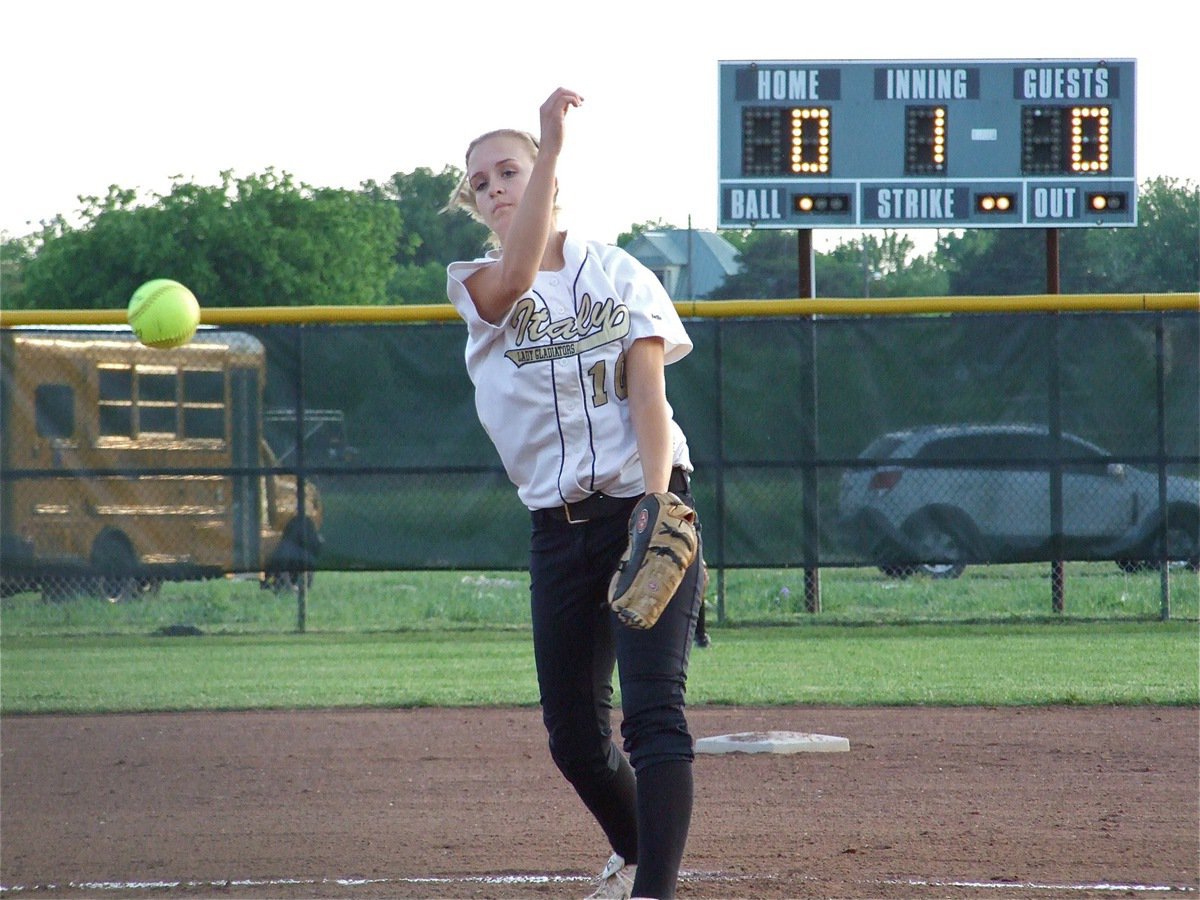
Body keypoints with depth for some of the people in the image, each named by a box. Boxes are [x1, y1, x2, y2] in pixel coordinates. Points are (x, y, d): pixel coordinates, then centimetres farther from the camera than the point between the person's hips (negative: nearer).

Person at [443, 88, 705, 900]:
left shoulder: (622, 277, 5)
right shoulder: (483, 290, 5)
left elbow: (649, 397, -5)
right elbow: (518, 276, -20)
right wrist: (551, 144, -31)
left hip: (645, 511, -3)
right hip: (559, 526, 3)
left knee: (654, 710, -17)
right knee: (573, 732, 9)